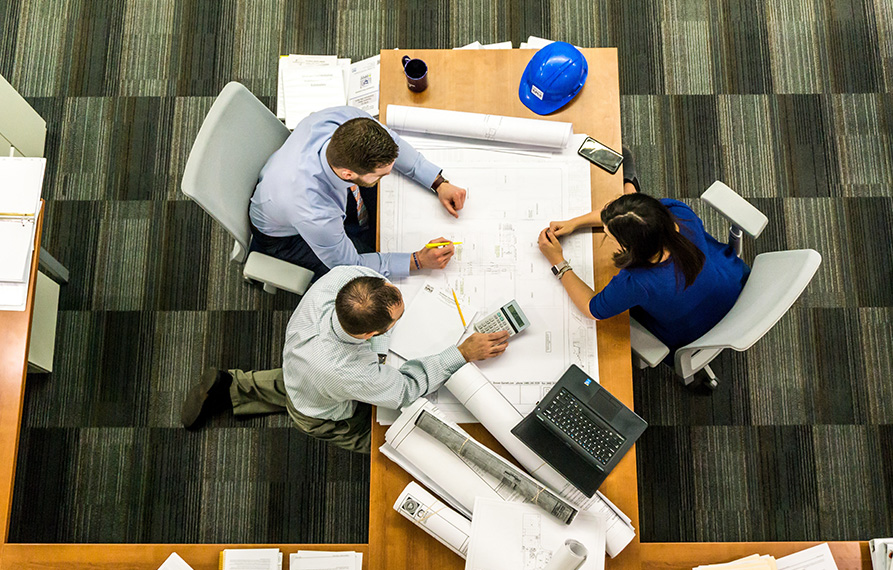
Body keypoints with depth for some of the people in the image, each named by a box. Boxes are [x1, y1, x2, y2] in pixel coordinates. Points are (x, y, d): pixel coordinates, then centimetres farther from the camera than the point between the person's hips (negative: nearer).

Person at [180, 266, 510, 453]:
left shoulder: (340, 277, -39)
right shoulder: (351, 374, -51)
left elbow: (369, 268, -13)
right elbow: (407, 389, -31)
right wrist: (464, 353, -30)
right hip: (324, 417, -6)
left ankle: (231, 388, 35)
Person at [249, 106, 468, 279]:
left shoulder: (346, 119, -35)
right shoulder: (315, 215, -47)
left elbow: (392, 143, -12)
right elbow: (348, 264, -26)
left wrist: (439, 183, -17)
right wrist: (418, 261, -27)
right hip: (285, 234, -6)